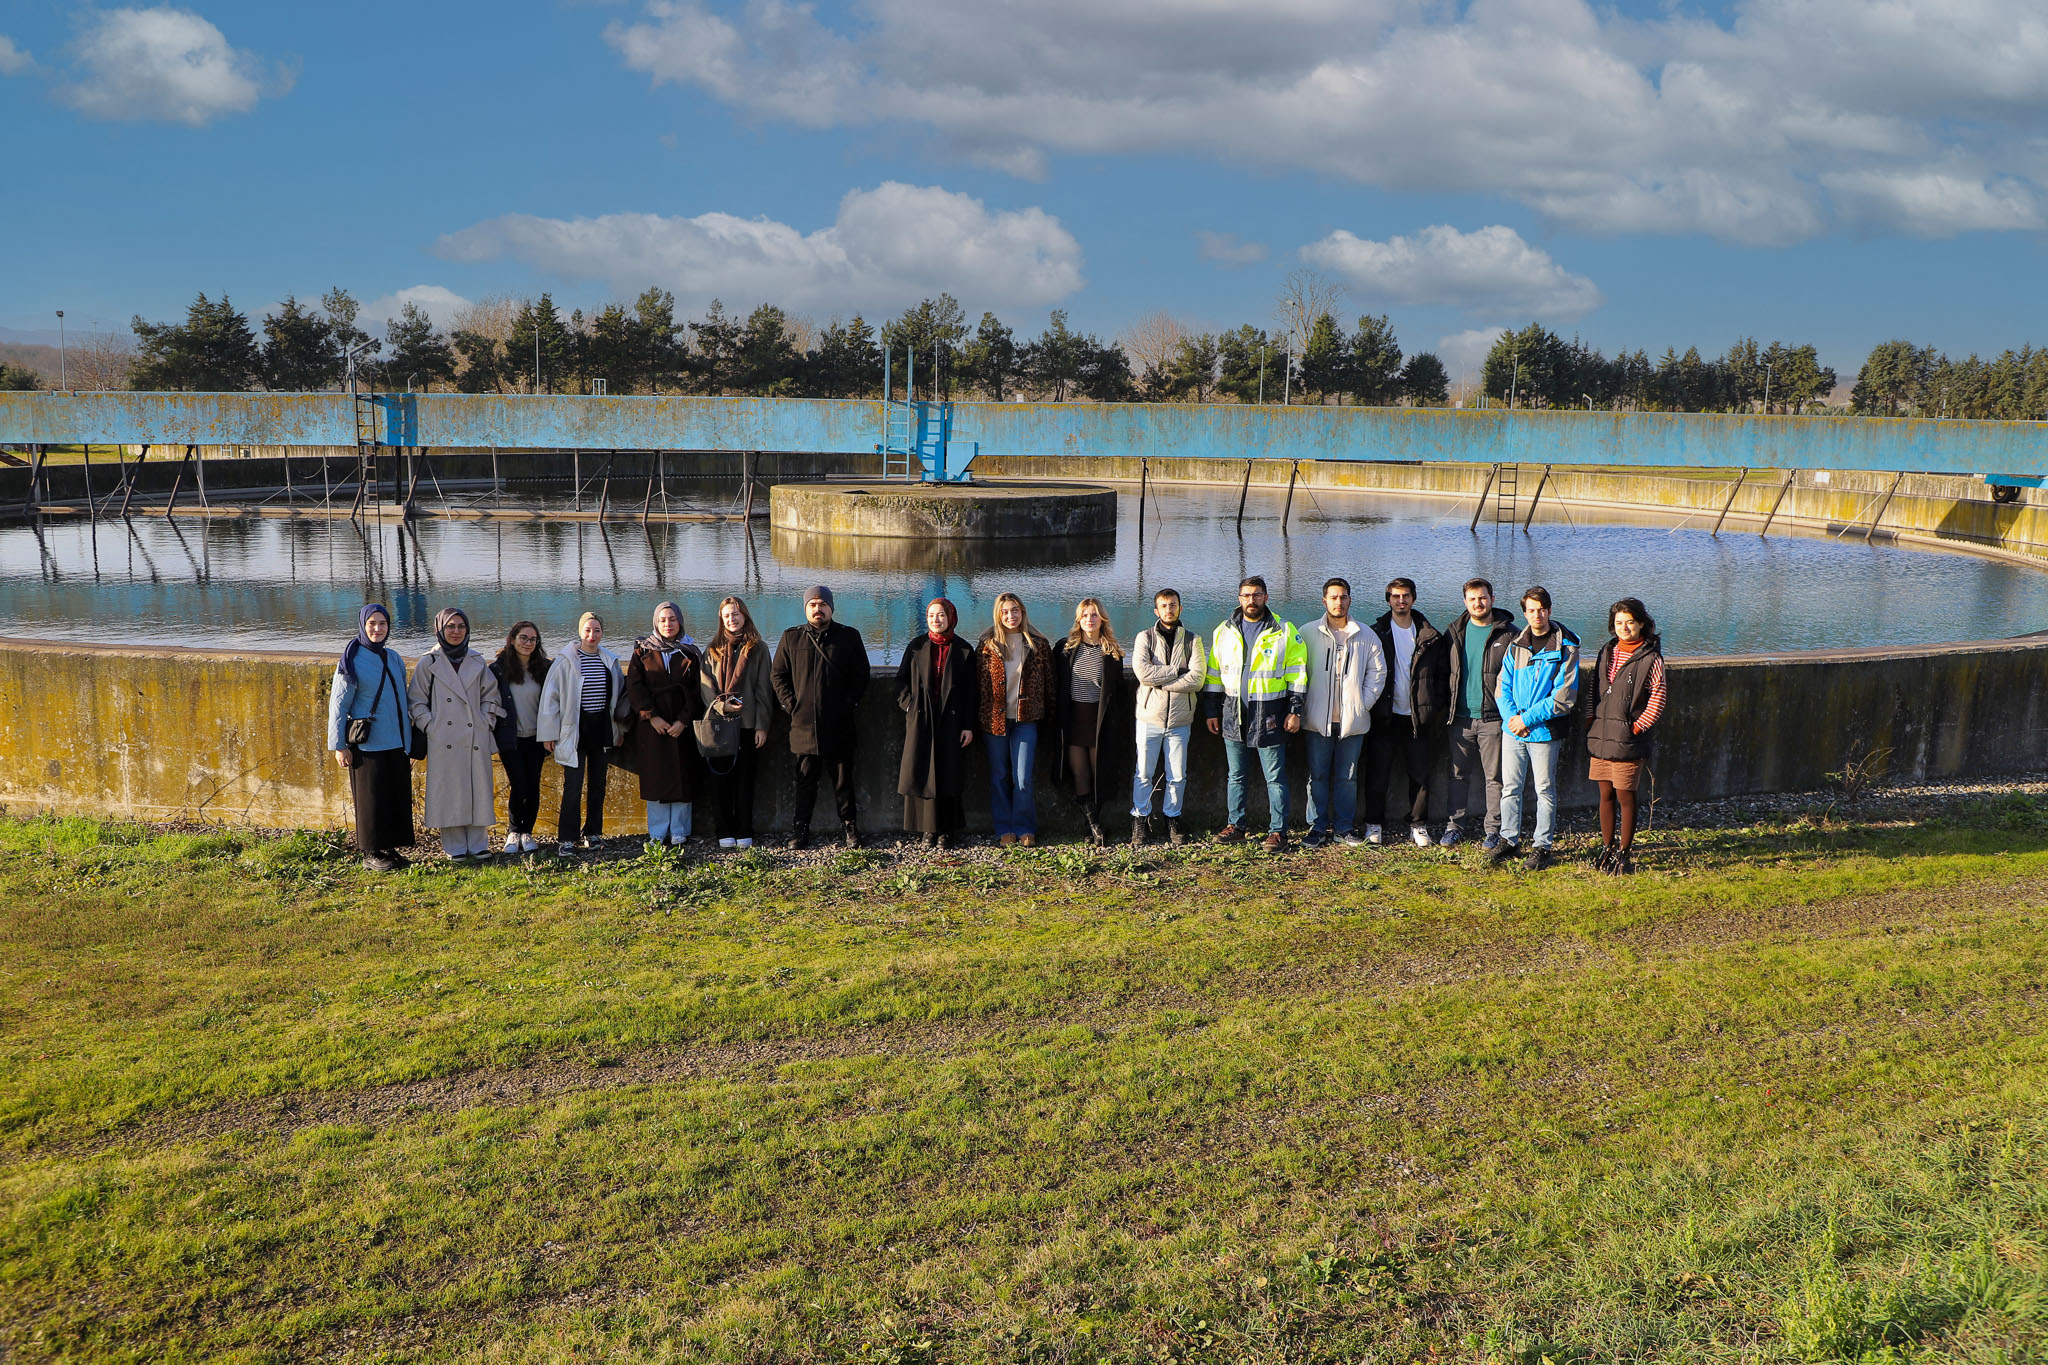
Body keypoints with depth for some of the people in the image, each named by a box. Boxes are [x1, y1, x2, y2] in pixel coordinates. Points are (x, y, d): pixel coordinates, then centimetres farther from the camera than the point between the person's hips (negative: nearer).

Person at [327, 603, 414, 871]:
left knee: (398, 797, 7)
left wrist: (409, 741, 15)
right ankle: (371, 853, 10)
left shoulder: (394, 659, 11)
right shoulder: (351, 660, -6)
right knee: (371, 799, 0)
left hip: (396, 744, 6)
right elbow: (338, 705, -5)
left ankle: (390, 847, 19)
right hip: (367, 746, -6)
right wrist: (338, 745, -9)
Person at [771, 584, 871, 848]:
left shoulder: (849, 637, 6)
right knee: (805, 780, 5)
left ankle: (849, 828, 12)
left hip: (840, 725, 0)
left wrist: (849, 703, -2)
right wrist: (790, 703, 1)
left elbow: (861, 675, 7)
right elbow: (778, 674, 11)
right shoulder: (791, 638, 8)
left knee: (843, 779, 4)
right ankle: (800, 831, 11)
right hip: (804, 724, 1)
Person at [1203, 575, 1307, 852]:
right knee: (1235, 775, 12)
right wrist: (1212, 711, 10)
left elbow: (1297, 673, 0)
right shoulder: (1224, 632, 9)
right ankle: (1235, 825, 23)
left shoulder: (1284, 632, 0)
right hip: (1233, 715, 4)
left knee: (1275, 777, 0)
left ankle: (1278, 831, 7)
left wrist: (1295, 710, -5)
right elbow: (1213, 674, 13)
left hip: (1270, 718, -3)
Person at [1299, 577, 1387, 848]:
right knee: (1317, 775, 1)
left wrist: (1364, 704, 1)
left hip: (1352, 720, 1)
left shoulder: (1366, 636, 6)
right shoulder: (1308, 634, 3)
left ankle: (1343, 827, 16)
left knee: (1347, 777, 6)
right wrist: (1302, 707, -2)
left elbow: (1378, 672, 10)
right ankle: (1317, 828, 10)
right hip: (1318, 720, -1)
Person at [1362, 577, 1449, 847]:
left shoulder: (1430, 637, 5)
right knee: (1377, 773, 1)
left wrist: (1438, 709, 3)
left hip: (1419, 716, 1)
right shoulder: (1376, 634, 2)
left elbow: (1442, 675, 9)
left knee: (1420, 774, 5)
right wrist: (1370, 707, -3)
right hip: (1385, 716, -1)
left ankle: (1418, 825, 17)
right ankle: (1374, 824, 13)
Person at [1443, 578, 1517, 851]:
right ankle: (1457, 824, 19)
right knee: (1459, 774, 8)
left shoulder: (1507, 634, -1)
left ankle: (1493, 829, 11)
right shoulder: (1455, 632, 10)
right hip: (1460, 717, 3)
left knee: (1494, 777, 2)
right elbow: (1445, 671, 17)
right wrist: (1447, 707, 11)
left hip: (1493, 717, -3)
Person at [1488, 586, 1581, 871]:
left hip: (1545, 731, -4)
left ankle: (1541, 846, 14)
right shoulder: (1515, 646, 8)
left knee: (1545, 790, 4)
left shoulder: (1565, 648, -6)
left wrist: (1528, 719, -14)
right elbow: (1502, 687, 7)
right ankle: (1508, 840, 21)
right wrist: (1512, 717, -10)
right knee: (1510, 787, 9)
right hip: (1512, 730, 4)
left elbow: (1564, 696, -11)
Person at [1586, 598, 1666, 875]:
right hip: (1600, 737, 6)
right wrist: (1594, 722, 11)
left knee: (1625, 796, -1)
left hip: (1628, 740, -5)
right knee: (1606, 795, 11)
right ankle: (1606, 848, 22)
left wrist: (1637, 727, -11)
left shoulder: (1651, 659, -6)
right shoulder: (1607, 652, 12)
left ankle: (1624, 853, 9)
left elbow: (1657, 699, -7)